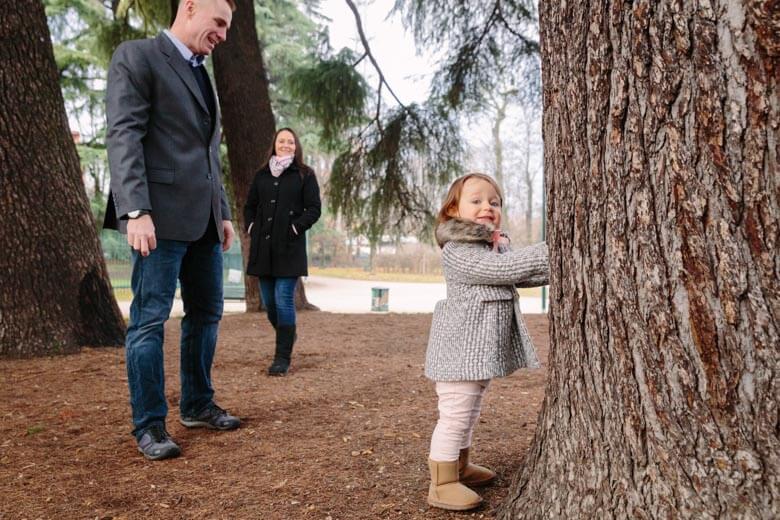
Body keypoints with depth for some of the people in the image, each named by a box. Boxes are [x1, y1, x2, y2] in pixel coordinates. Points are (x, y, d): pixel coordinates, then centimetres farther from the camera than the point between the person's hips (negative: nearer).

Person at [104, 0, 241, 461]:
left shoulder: (202, 74, 22)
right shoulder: (137, 56, -2)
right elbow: (123, 136, -12)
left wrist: (223, 213, 19)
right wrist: (136, 210, -21)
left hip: (204, 219, 8)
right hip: (163, 215, -8)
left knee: (206, 314, 11)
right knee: (150, 319, -2)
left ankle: (198, 406, 24)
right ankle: (149, 425, 7)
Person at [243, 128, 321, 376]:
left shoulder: (305, 175, 2)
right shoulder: (262, 175, 14)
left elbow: (314, 209, -2)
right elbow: (249, 206, 20)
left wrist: (295, 227, -12)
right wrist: (251, 227, 5)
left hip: (289, 247, -5)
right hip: (262, 246, 5)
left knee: (284, 300, -10)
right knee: (269, 302, 10)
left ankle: (283, 358, -5)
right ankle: (288, 336, 36)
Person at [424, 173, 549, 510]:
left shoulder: (498, 246, 13)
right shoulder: (458, 252, -20)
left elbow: (523, 277, 16)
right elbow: (506, 269, -28)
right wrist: (548, 252, -25)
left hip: (483, 348, 10)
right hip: (461, 348, -10)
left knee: (470, 413, 22)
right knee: (454, 415, -5)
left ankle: (460, 466, 37)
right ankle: (442, 484, 5)